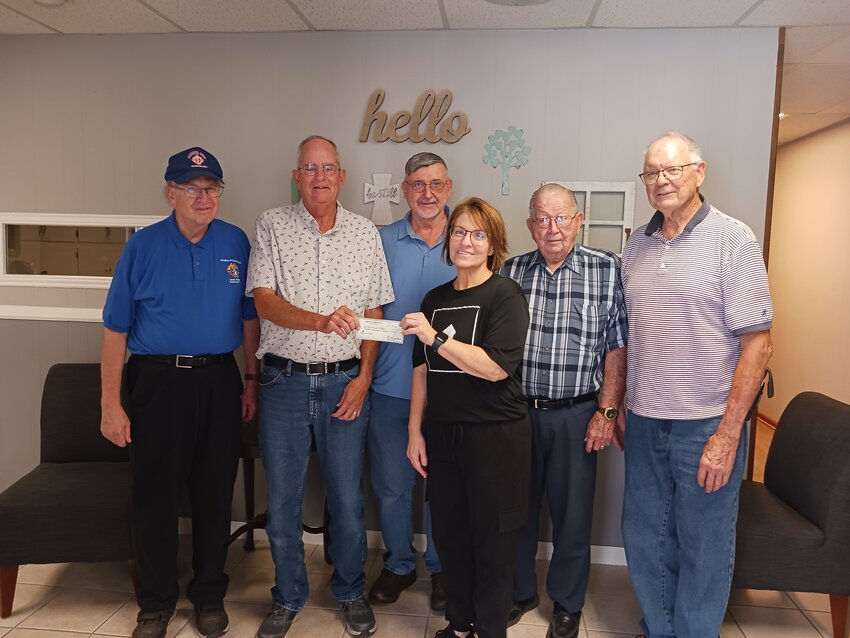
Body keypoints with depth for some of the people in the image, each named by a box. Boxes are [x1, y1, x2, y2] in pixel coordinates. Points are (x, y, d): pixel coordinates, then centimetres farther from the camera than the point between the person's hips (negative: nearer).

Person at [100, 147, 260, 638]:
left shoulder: (236, 243, 4)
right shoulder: (143, 246, -2)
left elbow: (249, 317, 9)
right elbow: (116, 329, -3)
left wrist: (251, 382, 7)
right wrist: (111, 404, -6)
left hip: (219, 381, 2)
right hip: (158, 381, -1)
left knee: (215, 495, 11)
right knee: (156, 496, 7)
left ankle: (210, 595, 30)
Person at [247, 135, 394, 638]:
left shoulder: (366, 233, 5)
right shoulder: (272, 226, 1)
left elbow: (374, 312, 7)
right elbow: (264, 301, -9)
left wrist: (364, 377, -3)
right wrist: (322, 321, -27)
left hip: (345, 381, 1)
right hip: (285, 380, 0)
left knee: (348, 498, 8)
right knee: (282, 499, 10)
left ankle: (351, 592, 31)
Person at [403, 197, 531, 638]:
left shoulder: (504, 294, -8)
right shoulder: (435, 299, 9)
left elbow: (495, 367, -19)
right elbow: (422, 370, 13)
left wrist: (435, 337, -20)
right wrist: (415, 430, 9)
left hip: (495, 435, -5)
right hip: (441, 432, 5)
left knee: (491, 541, 7)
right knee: (449, 534, 14)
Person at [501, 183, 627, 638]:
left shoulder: (606, 270, -4)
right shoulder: (511, 272, 2)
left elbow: (617, 347, -3)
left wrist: (607, 412, -7)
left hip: (576, 413, -2)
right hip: (518, 410, 2)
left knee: (572, 511, 11)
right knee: (517, 506, 14)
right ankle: (519, 591, 36)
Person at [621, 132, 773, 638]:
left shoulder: (733, 241, -9)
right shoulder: (637, 245, 7)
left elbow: (757, 343, -11)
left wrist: (727, 434, -15)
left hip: (707, 425, -5)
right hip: (644, 422, 5)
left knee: (704, 549, 9)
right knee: (644, 539, 17)